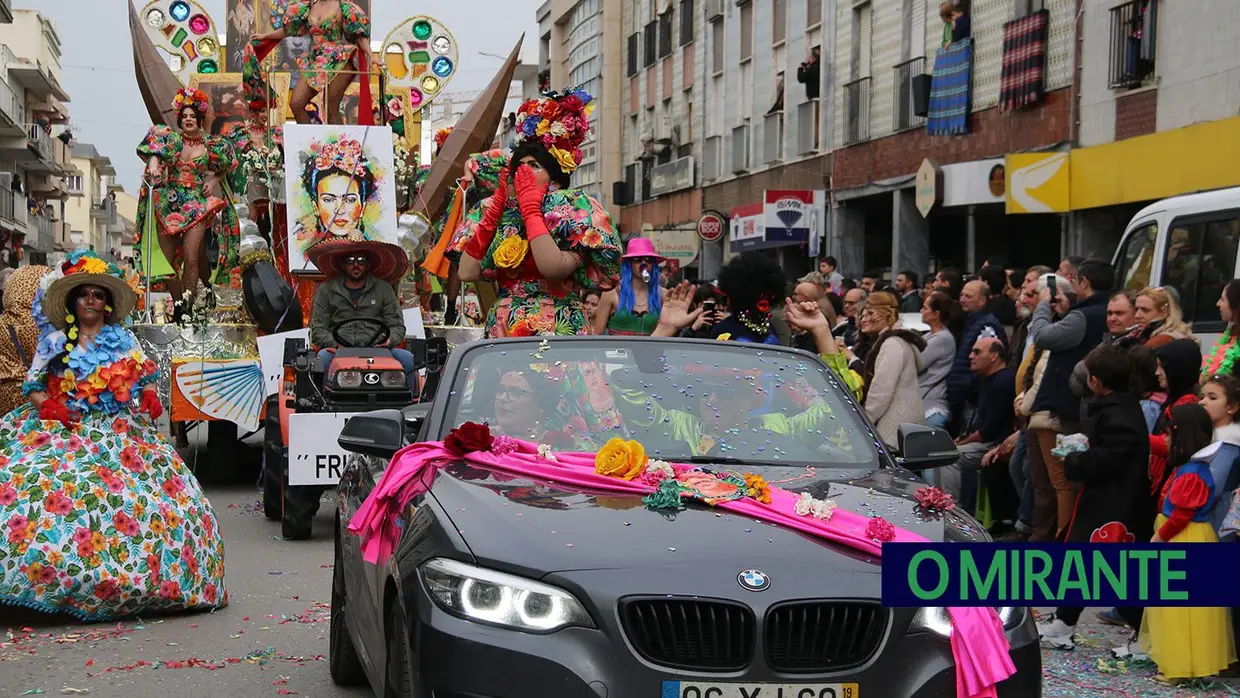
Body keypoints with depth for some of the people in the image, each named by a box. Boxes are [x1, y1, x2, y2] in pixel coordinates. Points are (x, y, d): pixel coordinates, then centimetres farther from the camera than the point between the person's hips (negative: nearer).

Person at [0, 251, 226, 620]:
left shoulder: (124, 339, 11)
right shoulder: (55, 343, 7)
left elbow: (145, 378, 12)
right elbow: (33, 388, 6)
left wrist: (149, 397, -8)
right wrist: (49, 406, -12)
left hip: (119, 430, 1)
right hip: (63, 431, -1)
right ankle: (57, 584, -14)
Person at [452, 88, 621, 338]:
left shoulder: (574, 209, -2)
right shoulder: (501, 213, 11)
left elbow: (554, 267, -20)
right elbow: (467, 272, 0)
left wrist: (531, 209, -10)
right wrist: (494, 209, 2)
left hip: (557, 332, -4)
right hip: (501, 331, 4)